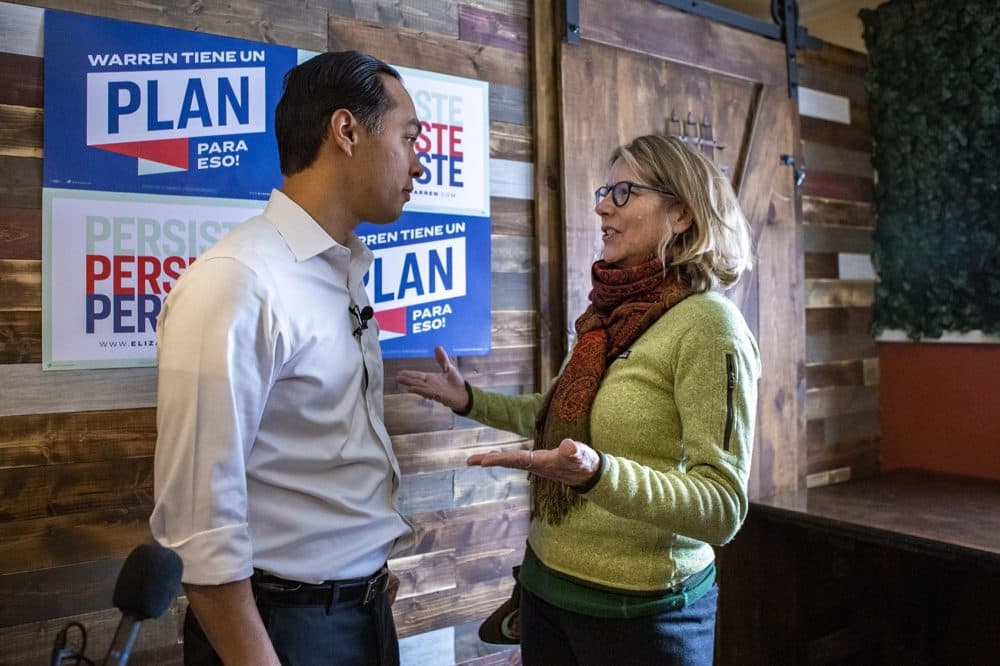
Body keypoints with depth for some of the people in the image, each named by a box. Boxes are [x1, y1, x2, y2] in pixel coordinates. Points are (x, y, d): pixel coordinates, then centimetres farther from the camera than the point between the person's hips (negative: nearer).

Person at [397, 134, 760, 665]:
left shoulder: (706, 323, -18)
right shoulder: (611, 314, 4)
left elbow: (723, 506, -23)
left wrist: (596, 473, -37)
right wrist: (469, 401, 15)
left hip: (637, 613, -6)